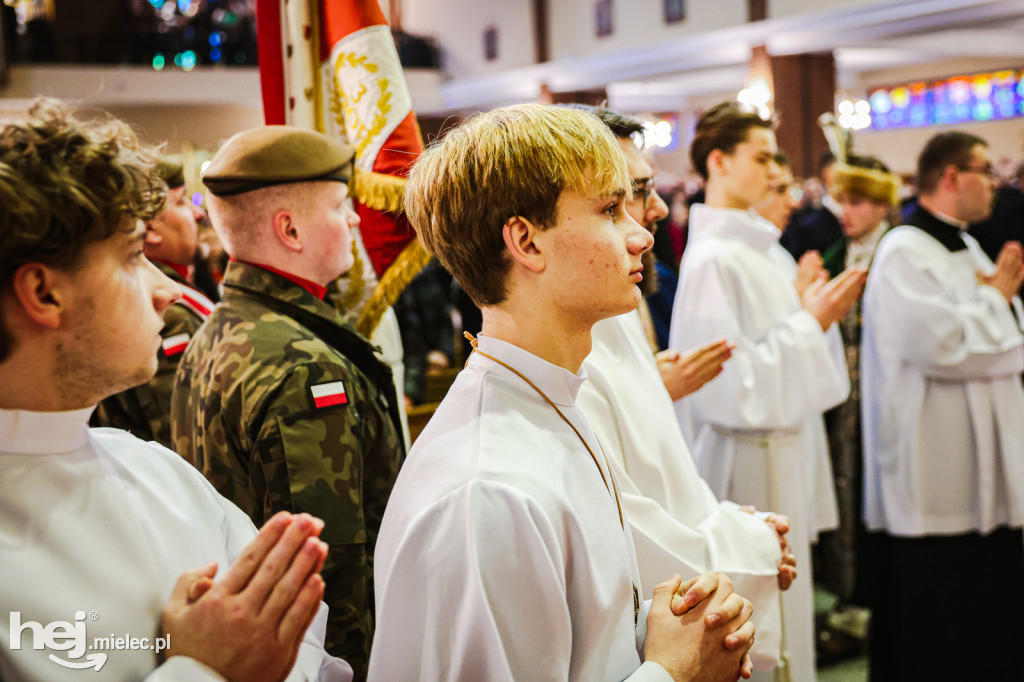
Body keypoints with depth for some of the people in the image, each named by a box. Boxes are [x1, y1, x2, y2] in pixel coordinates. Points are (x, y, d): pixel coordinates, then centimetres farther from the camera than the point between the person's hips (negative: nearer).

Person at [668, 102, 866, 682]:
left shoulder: (763, 246, 9)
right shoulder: (712, 259, -18)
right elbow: (733, 384, -23)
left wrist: (811, 307, 2)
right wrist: (810, 321, -16)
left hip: (786, 452, 9)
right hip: (751, 465, -9)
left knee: (786, 596, 19)